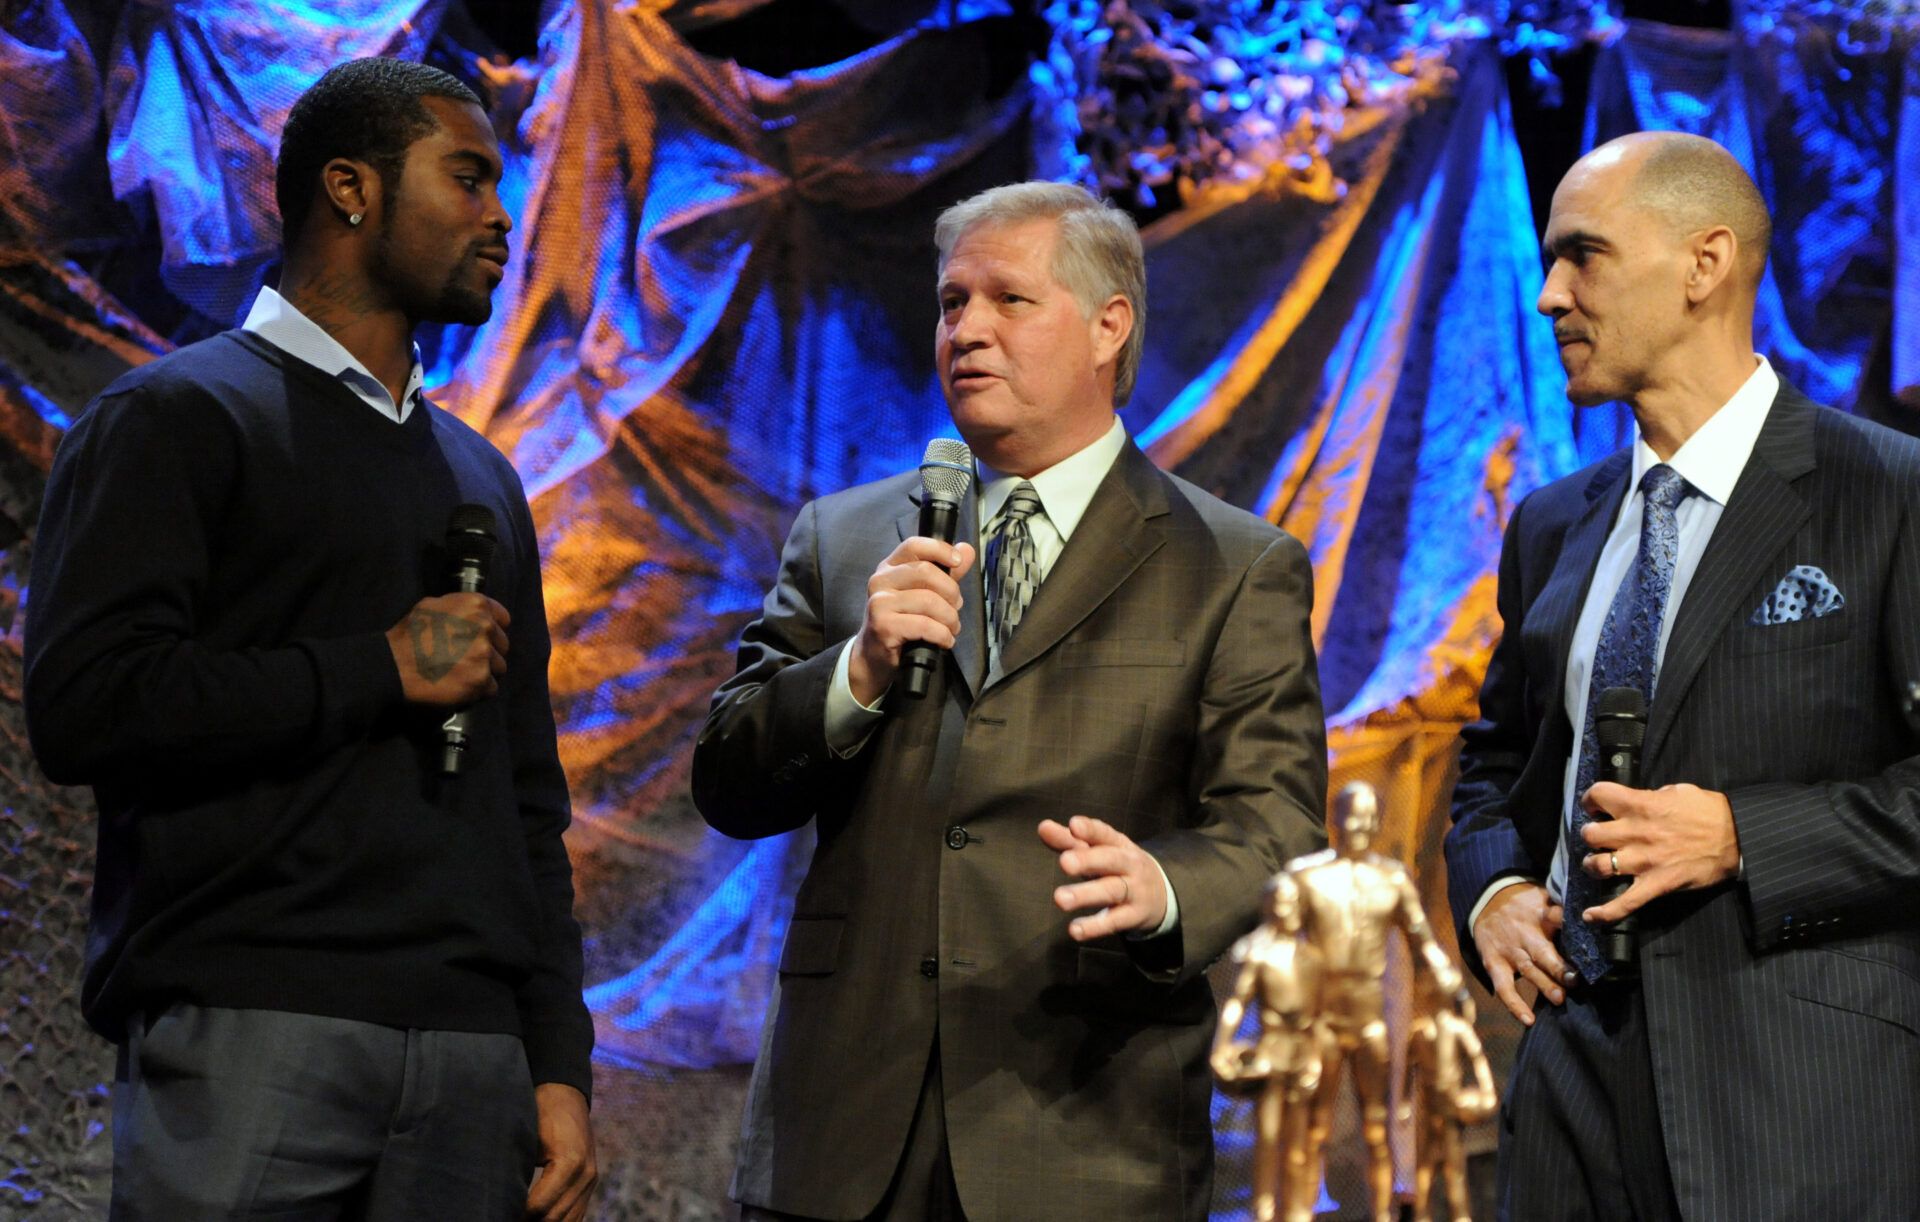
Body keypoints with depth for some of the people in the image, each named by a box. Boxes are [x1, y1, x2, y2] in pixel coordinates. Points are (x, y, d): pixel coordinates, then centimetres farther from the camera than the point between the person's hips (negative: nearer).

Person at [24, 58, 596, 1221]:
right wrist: (382, 668, -7)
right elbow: (84, 705, -11)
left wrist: (559, 1064, 14)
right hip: (251, 1031, -6)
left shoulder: (482, 479, 24)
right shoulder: (182, 417, 3)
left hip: (471, 1046, 6)